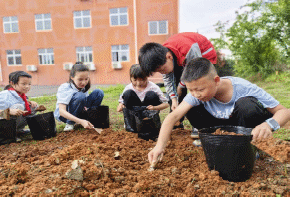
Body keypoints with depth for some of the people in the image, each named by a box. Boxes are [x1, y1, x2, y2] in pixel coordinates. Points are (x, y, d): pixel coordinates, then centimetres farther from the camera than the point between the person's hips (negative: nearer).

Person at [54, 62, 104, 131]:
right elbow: (62, 111, -33)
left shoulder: (84, 88, -4)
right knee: (80, 96, -36)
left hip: (79, 112, 5)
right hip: (63, 115, -5)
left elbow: (85, 105, 4)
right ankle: (70, 123, -17)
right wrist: (81, 121, -43)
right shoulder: (64, 88, -23)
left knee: (98, 92, -12)